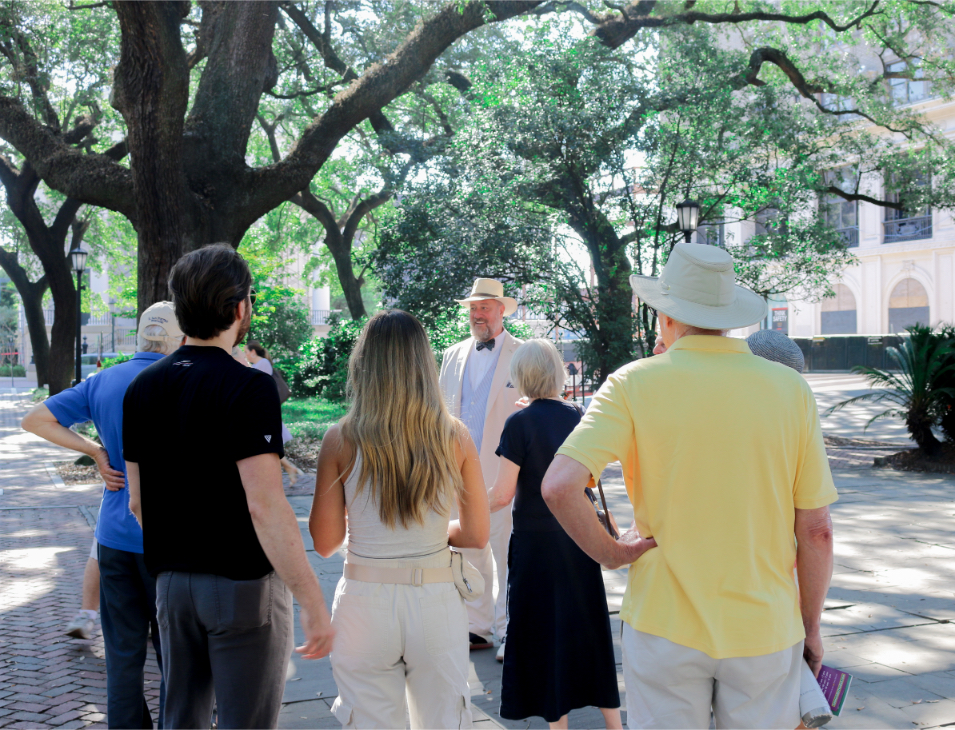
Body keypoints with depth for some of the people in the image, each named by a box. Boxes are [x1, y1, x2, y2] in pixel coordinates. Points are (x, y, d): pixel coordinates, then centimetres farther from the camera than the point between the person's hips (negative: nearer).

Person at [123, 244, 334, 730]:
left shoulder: (141, 388, 4)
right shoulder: (249, 388, -17)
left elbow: (137, 502, 10)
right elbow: (265, 507, -24)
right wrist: (312, 602, -21)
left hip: (171, 580, 6)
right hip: (243, 584, -6)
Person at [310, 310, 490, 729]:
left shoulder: (341, 440, -8)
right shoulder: (454, 437, -6)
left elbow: (325, 542, -4)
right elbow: (476, 536, 0)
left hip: (365, 604, -1)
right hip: (436, 602, 1)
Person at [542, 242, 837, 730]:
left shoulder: (634, 384, -9)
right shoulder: (791, 389, -4)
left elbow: (559, 486, -20)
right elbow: (816, 532, -2)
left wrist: (607, 552, -4)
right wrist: (811, 626, 10)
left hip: (664, 625, -1)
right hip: (765, 628, 1)